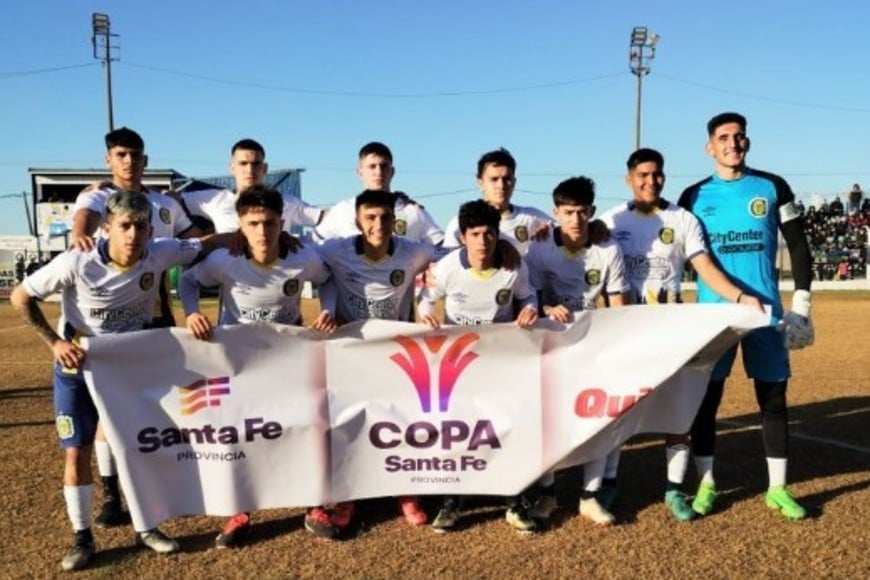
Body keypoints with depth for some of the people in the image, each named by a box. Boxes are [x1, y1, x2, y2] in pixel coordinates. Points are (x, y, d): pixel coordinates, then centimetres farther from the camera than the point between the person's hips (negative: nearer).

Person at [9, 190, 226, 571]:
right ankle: (83, 538, 17)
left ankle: (145, 528, 23)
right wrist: (55, 342, -20)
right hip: (78, 366, -2)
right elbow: (20, 297, -14)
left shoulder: (160, 254, -21)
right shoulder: (76, 263, -27)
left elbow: (204, 246, -6)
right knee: (76, 453, -1)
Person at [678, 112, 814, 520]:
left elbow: (798, 245, 6)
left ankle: (777, 489, 17)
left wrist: (802, 300, -1)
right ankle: (706, 485, 14)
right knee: (706, 399, 2)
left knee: (773, 398, 6)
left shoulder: (772, 188, 4)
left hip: (766, 310, 1)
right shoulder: (695, 195, 5)